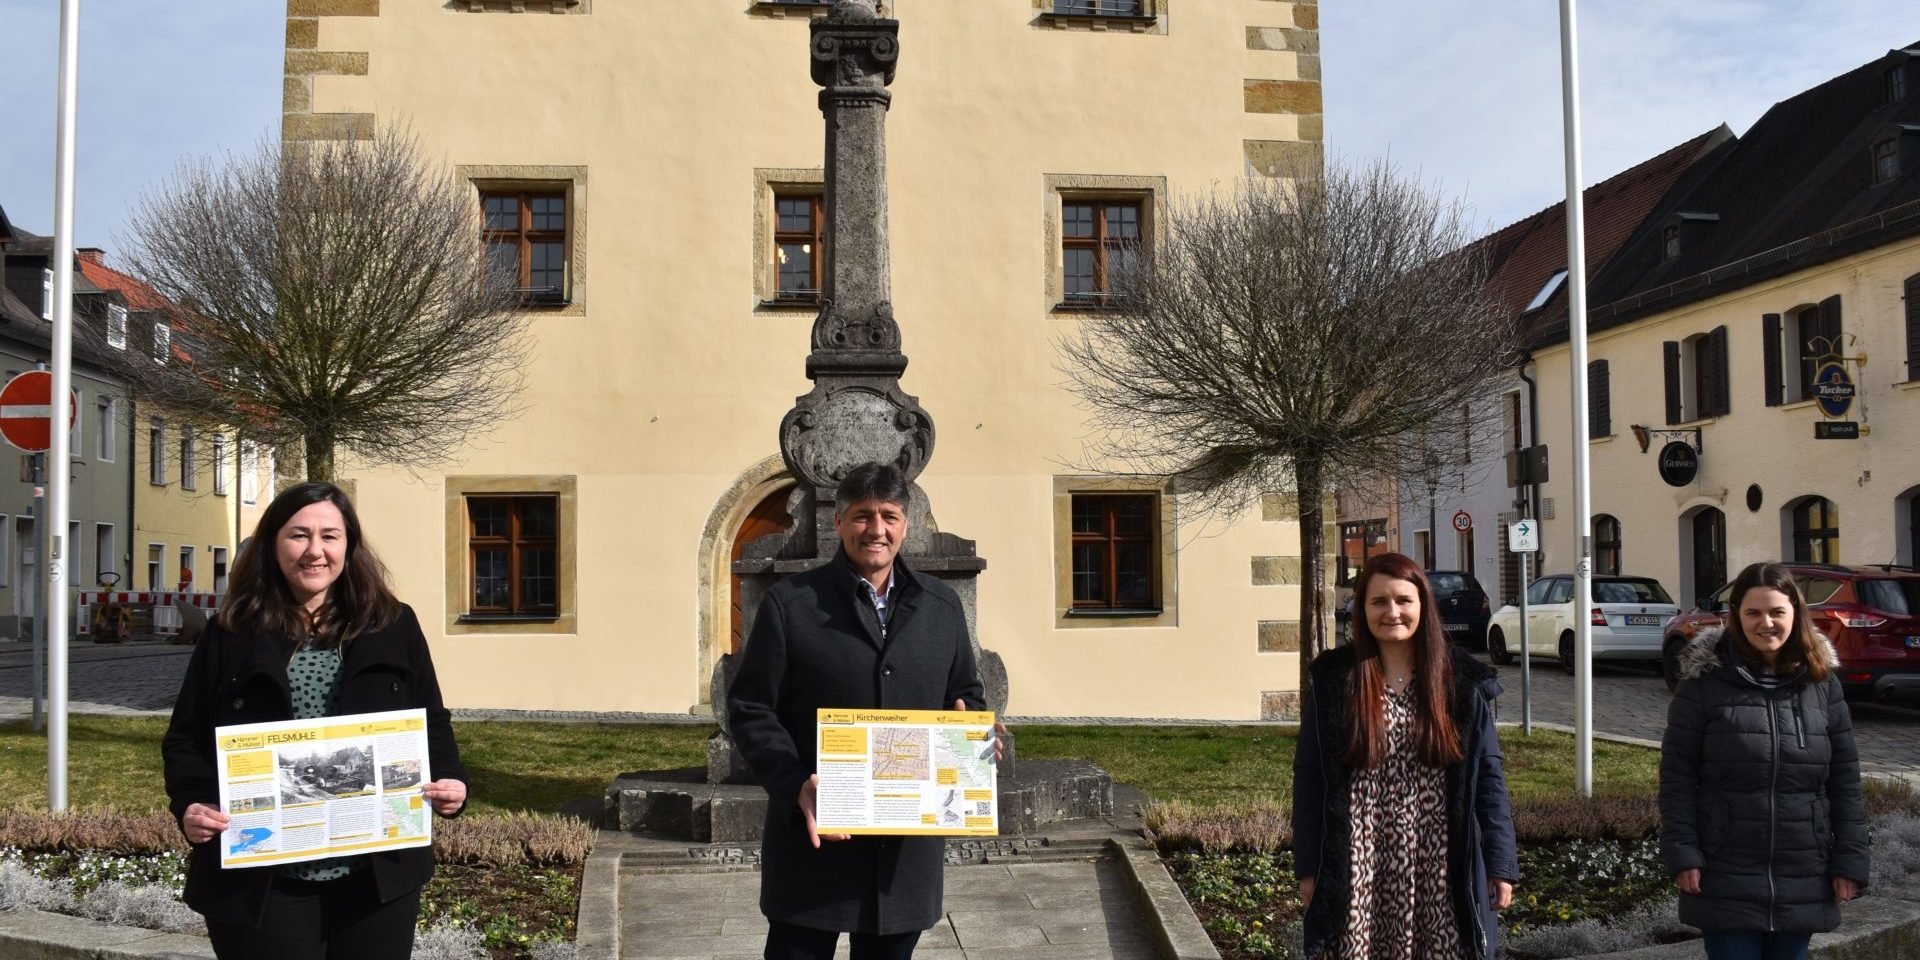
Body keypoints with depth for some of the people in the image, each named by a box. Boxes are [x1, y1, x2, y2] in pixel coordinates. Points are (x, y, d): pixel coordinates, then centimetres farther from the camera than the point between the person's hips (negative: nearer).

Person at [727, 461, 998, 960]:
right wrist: (794, 785, -19)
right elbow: (750, 707, -4)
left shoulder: (943, 606, 10)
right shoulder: (789, 603, -2)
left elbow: (967, 695, 17)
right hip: (815, 833, -3)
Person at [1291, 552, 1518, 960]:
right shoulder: (1333, 679, 0)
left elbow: (1487, 773, 5)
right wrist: (1308, 867, -1)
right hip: (1358, 868, 0)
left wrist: (1500, 864, 1)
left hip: (1441, 867, 1)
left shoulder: (1461, 680, 3)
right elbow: (1309, 774, 2)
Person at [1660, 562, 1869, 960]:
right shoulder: (1705, 681, -5)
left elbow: (1844, 778, 6)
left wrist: (1850, 859, 2)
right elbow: (1677, 774, -5)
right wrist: (1682, 853, -11)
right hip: (1726, 881, -3)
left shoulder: (1822, 683, 5)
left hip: (1804, 882, 3)